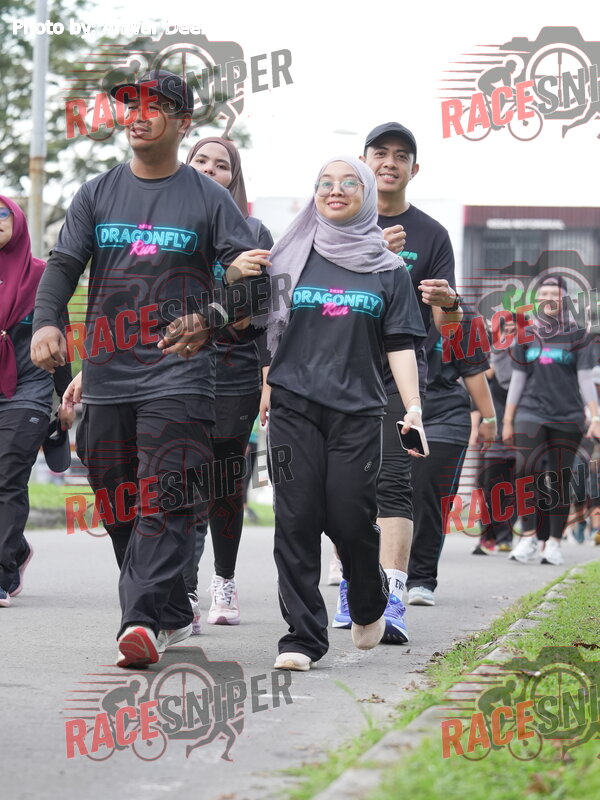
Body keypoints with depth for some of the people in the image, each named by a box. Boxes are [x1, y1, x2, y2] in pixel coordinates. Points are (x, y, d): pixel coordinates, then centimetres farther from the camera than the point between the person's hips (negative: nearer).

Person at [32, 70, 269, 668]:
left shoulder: (209, 198, 4)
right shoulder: (97, 194, 13)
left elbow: (257, 277, 1)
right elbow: (63, 264, 5)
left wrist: (211, 319, -17)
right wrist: (45, 323, -15)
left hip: (178, 375, -4)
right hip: (106, 375, 4)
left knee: (164, 501, -16)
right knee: (120, 507, 9)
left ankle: (142, 621, -23)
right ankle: (174, 615, 22)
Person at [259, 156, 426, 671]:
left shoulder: (388, 270, 10)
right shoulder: (292, 258, 12)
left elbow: (400, 345, 5)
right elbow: (265, 331, 15)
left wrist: (414, 407, -6)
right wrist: (263, 387, 6)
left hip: (358, 410, -1)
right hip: (293, 406, 1)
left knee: (350, 519, -5)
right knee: (297, 521, -6)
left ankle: (369, 604, 26)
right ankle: (303, 637, -1)